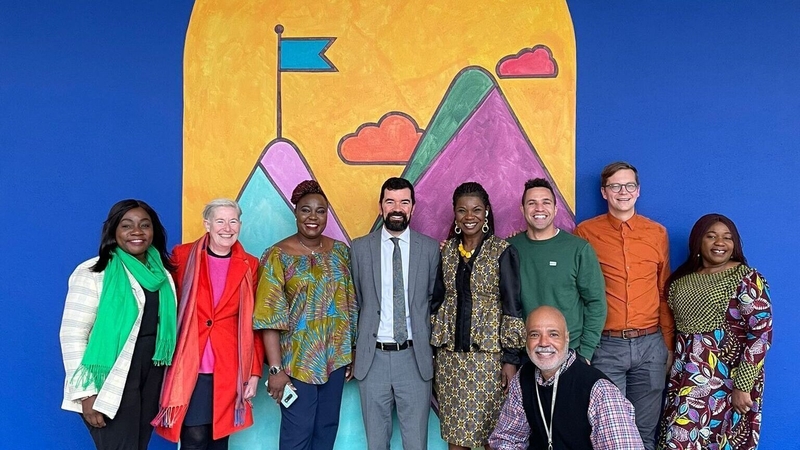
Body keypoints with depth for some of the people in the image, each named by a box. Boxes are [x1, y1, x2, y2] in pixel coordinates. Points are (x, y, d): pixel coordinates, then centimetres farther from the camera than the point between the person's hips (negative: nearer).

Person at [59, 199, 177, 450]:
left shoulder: (162, 272, 7)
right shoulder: (93, 273, -11)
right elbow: (72, 335, -14)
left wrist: (166, 380, 9)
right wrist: (86, 392, -16)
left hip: (152, 377, 6)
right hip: (111, 382, -6)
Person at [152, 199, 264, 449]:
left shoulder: (249, 266, 4)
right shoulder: (183, 256, 0)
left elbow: (254, 323, 5)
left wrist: (255, 371, 1)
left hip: (229, 369, 2)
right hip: (189, 366, -2)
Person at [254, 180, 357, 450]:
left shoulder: (341, 251, 3)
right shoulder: (278, 255, -11)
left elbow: (350, 306, 8)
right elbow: (270, 317, -14)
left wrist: (352, 353, 7)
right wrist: (276, 368, -17)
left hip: (335, 357, 4)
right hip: (297, 360, -4)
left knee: (328, 427, 16)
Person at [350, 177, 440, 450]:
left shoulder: (430, 248, 1)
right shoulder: (360, 248, 2)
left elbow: (432, 298, 7)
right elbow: (356, 299, 8)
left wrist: (428, 343, 5)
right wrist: (355, 348, 8)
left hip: (415, 357, 0)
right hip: (373, 356, 1)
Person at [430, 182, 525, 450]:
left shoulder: (502, 252, -5)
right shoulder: (445, 251, 7)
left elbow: (512, 306, -7)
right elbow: (437, 301, 10)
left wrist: (511, 358, -11)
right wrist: (432, 352, 8)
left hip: (488, 354, -3)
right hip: (449, 356, 4)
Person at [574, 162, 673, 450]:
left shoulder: (657, 233, 7)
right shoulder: (586, 232, -1)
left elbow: (664, 292, 11)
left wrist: (669, 344, 10)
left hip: (650, 344, 2)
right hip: (605, 345, -2)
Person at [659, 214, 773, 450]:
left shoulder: (747, 279, -7)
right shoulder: (681, 280, 9)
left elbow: (761, 333, -13)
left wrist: (743, 385, -17)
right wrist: (674, 370, 6)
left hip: (726, 380, -5)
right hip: (686, 378, 5)